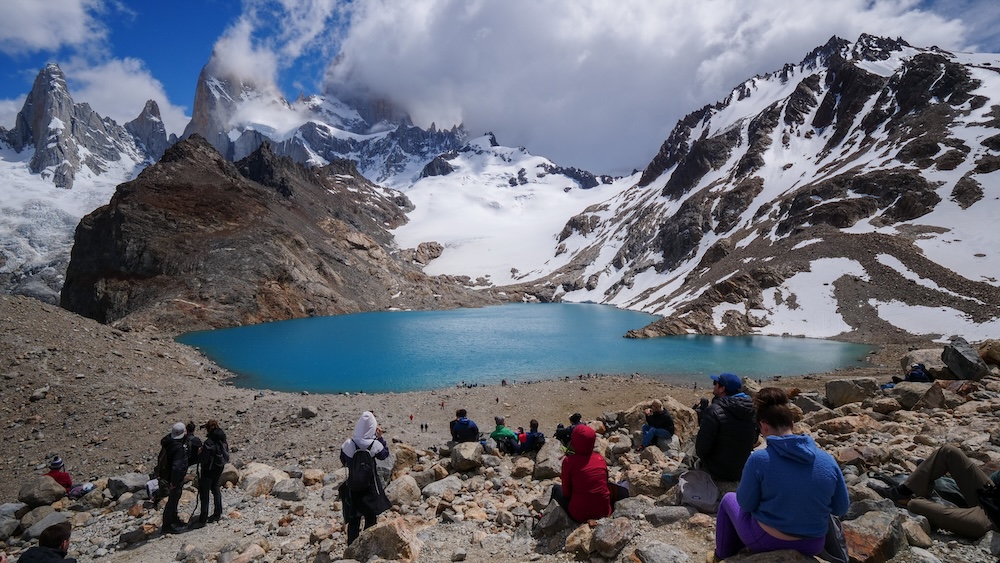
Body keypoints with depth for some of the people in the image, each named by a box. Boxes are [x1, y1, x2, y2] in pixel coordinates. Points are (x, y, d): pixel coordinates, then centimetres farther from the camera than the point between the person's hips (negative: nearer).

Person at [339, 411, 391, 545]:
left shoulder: (348, 444, -17)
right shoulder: (375, 445, -19)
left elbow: (344, 461, -1)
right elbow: (385, 454, 2)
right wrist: (380, 437, 2)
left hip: (353, 487, 1)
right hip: (371, 487, -1)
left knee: (353, 519, 16)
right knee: (371, 518, 15)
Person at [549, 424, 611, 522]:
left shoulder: (569, 461, -14)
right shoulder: (601, 458, -2)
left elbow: (566, 492, -6)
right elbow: (605, 482, 11)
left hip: (580, 516, -4)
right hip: (604, 512, 4)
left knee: (556, 488, 21)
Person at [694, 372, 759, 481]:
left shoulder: (714, 411, -25)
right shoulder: (753, 410, -4)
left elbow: (701, 450, -23)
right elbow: (754, 441, 11)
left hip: (718, 475, -6)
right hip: (744, 472, 6)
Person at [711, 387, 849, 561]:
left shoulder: (759, 459, -23)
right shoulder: (828, 460, -11)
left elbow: (746, 504, -12)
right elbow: (841, 509, 0)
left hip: (766, 541, -4)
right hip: (812, 546, 4)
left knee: (729, 499, 25)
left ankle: (723, 557, 38)